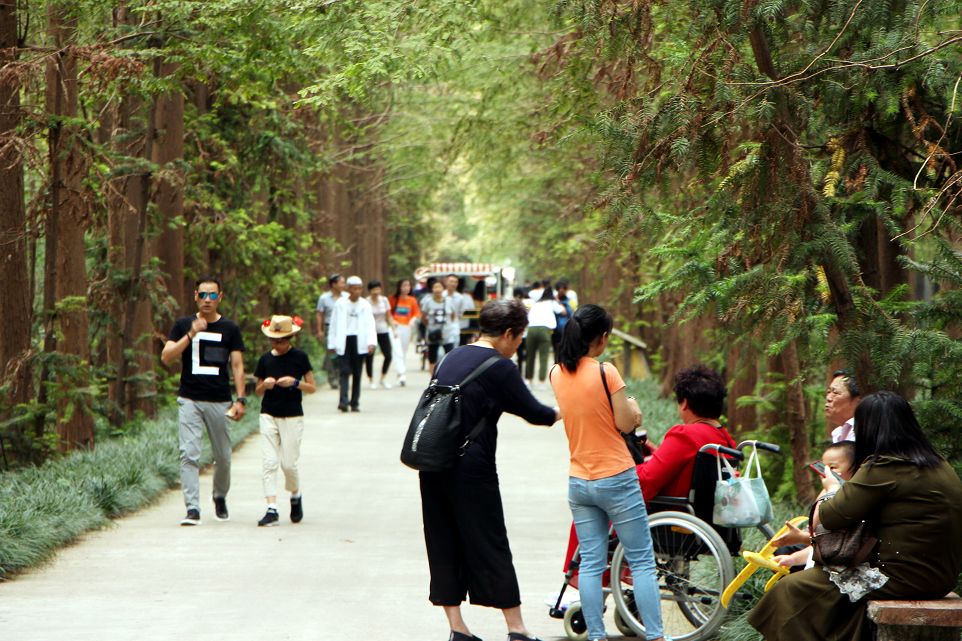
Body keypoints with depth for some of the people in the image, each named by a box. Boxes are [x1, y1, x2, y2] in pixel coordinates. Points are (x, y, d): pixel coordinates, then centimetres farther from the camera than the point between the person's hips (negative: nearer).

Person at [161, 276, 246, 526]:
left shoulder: (230, 329, 6)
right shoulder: (183, 325, 5)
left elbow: (237, 365, 6)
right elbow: (166, 357, -4)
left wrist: (240, 399, -4)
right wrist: (191, 335, -16)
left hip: (220, 402, 1)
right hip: (189, 400, -1)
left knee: (223, 457, 8)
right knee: (189, 454, -12)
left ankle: (220, 497, 34)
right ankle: (192, 508, -14)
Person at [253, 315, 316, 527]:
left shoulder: (299, 358, -3)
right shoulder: (266, 359, 5)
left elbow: (312, 388, 0)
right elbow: (257, 391, 11)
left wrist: (295, 383, -18)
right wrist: (265, 385, -11)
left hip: (292, 417, -3)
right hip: (268, 416, 3)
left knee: (289, 463, -3)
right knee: (269, 462, -6)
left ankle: (295, 496, 26)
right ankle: (272, 509, -8)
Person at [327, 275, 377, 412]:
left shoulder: (365, 305, 5)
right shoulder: (340, 304, 2)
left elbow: (370, 325, 0)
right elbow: (334, 325, 7)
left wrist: (371, 342, -14)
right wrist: (332, 343, 6)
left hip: (359, 343, 2)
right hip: (344, 342, -2)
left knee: (357, 373, 6)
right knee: (345, 371, -12)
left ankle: (355, 403, 12)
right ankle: (343, 401, -19)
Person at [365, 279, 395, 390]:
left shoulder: (384, 300, 5)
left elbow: (389, 317, 11)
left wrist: (393, 329, 4)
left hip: (383, 331, 4)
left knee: (388, 355, -4)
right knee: (369, 357, -1)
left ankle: (383, 379, 14)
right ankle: (371, 381, 14)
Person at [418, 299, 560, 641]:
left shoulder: (451, 358, 12)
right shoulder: (499, 367, -9)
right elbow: (532, 411, -5)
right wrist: (559, 413, 13)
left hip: (433, 465, 7)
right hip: (471, 468, -7)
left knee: (443, 545, 8)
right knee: (490, 546, 0)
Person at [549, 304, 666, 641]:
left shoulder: (557, 374, 4)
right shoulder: (606, 372, -15)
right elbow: (626, 424, -10)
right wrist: (632, 407, 9)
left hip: (578, 482, 5)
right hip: (616, 479, -5)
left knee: (590, 564, 7)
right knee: (642, 561, 2)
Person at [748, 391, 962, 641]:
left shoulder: (882, 469, -18)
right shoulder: (937, 465, 10)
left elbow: (832, 517, -13)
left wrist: (832, 488, 8)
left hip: (903, 579, -9)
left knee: (792, 589, 0)